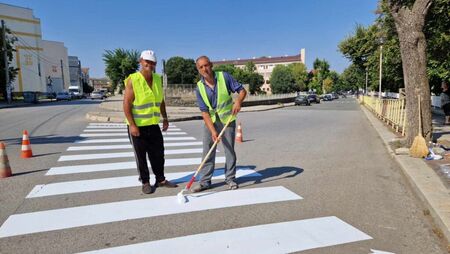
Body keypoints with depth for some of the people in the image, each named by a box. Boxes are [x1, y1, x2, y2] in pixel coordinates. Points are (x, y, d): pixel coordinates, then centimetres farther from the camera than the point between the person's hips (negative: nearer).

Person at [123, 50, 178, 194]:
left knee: (158, 154, 12)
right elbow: (126, 104, -15)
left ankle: (160, 179, 28)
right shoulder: (132, 80, -13)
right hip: (137, 126, -6)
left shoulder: (158, 79, 7)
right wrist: (132, 125, -19)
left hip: (154, 125, 6)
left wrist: (165, 118, 14)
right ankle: (145, 182, 21)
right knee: (141, 156, 6)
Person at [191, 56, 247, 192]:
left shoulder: (224, 77, -11)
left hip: (227, 118, -1)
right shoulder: (199, 87, -9)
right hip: (210, 120, 1)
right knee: (207, 151, 2)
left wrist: (238, 101, -30)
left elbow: (242, 90, -7)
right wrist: (213, 131, -21)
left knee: (230, 150, 4)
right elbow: (204, 112, -12)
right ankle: (205, 181, 11)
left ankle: (230, 179, 19)